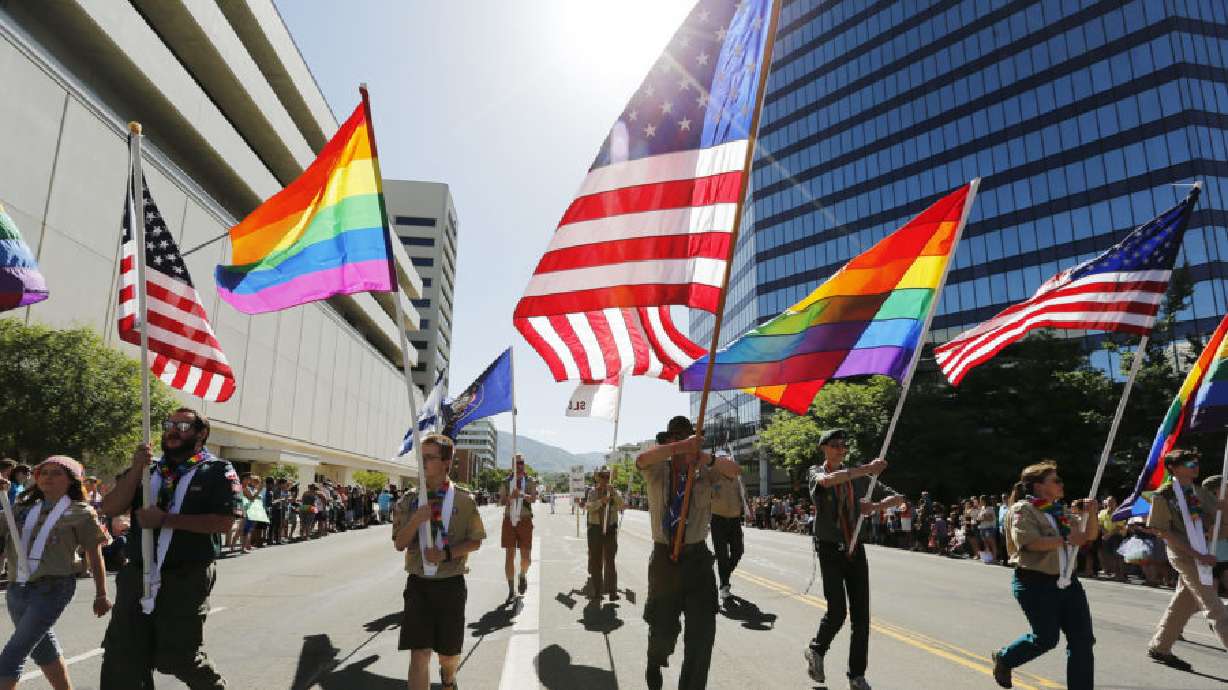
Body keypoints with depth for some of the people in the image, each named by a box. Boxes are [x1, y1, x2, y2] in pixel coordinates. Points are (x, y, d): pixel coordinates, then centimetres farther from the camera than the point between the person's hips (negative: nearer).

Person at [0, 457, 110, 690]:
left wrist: (101, 595, 0)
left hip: (52, 589, -6)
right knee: (43, 648, 17)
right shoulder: (23, 509, 11)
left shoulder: (81, 513, -3)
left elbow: (94, 555, -1)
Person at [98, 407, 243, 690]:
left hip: (185, 581, -5)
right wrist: (137, 469, -11)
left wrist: (166, 519, -17)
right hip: (137, 575, 6)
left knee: (179, 657, 4)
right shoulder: (147, 469, 14)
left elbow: (223, 521, -15)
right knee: (122, 657, 13)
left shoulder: (217, 471, -4)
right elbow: (110, 508, 2)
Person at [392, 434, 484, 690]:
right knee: (419, 653, -5)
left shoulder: (463, 500, -7)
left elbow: (475, 542, -1)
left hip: (450, 584, -1)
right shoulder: (409, 500, 0)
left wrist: (446, 553, -18)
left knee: (450, 653, 16)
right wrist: (417, 519, -19)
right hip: (418, 584, 1)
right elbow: (399, 544, -1)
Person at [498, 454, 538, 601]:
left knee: (525, 555, 1)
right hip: (509, 520, 1)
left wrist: (521, 494, -31)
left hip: (525, 520, -1)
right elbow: (501, 502, 2)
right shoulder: (506, 481, 8)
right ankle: (511, 589, 7)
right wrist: (510, 496, -19)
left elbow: (533, 498, -12)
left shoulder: (530, 481, 3)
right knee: (509, 555, 0)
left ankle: (523, 575, 32)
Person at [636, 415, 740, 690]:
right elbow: (642, 459, -25)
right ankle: (655, 663, 47)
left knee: (703, 630, -1)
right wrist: (683, 446, -40)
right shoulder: (658, 470, -1)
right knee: (663, 627, 13)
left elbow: (733, 469, -18)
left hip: (698, 557, 1)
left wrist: (704, 457, -39)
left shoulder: (703, 470, 1)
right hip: (664, 558, 0)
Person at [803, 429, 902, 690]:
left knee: (861, 614, 1)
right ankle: (816, 651, 21)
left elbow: (897, 498, 11)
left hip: (856, 550, 4)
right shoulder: (817, 472, -1)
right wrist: (868, 468, -31)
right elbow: (827, 481, -28)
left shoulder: (858, 477, 10)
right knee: (837, 612, -9)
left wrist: (876, 506, -11)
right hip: (830, 550, -4)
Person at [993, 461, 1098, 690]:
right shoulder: (1022, 509, -11)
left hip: (1068, 583, 8)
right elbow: (1029, 541, -25)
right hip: (1036, 585, -7)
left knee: (1083, 639, 3)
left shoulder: (1061, 510, 13)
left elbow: (1089, 536, 17)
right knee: (1046, 639, 0)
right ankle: (1004, 659, 26)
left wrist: (1091, 512, -1)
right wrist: (1066, 539, -21)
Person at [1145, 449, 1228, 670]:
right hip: (1184, 554, -7)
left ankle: (1159, 648, 22)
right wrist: (1197, 555, -17)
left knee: (1184, 602, 12)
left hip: (1203, 553, 7)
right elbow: (1163, 532, -14)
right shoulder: (1163, 495, -13)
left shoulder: (1198, 491, 9)